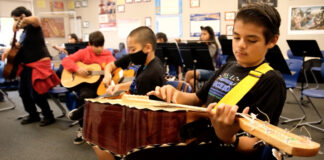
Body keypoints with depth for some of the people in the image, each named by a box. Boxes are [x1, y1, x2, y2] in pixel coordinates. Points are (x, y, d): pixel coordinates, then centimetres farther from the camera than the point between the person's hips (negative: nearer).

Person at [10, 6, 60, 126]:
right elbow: (21, 46, 27)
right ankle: (33, 115, 30)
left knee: (35, 94, -7)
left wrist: (20, 23, -29)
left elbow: (35, 19, -36)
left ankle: (49, 116, 13)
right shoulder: (24, 31, 15)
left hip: (39, 64, -10)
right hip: (27, 66, 10)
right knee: (23, 91, 13)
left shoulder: (33, 26, -12)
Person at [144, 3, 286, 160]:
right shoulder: (228, 68, 7)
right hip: (198, 142, 7)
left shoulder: (271, 81, -15)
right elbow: (198, 99, 18)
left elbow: (254, 144, -19)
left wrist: (229, 138, -40)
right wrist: (175, 94, -3)